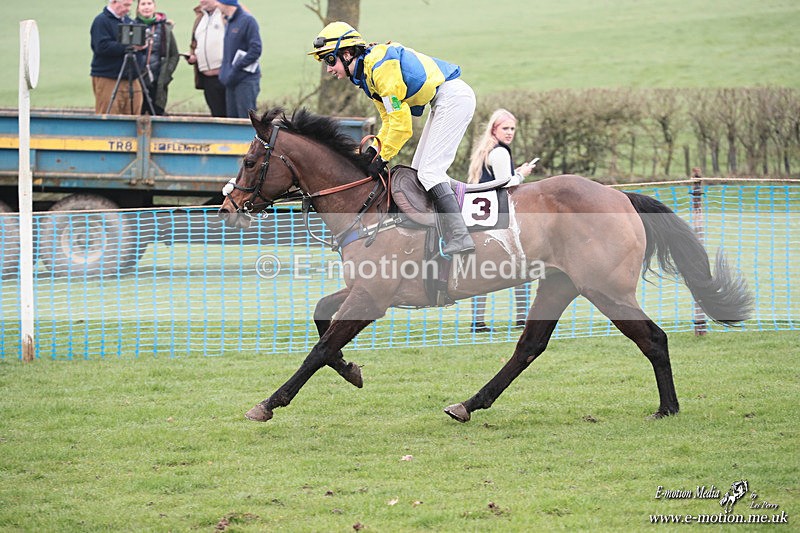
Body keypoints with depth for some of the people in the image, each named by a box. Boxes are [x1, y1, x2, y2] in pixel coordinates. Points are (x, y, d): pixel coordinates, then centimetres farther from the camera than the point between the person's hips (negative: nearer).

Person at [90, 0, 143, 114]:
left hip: (130, 79, 7)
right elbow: (102, 47, -19)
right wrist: (128, 46, -20)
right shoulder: (101, 21, -7)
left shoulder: (128, 20, 18)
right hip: (108, 80, -7)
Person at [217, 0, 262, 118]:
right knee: (232, 116, 9)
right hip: (231, 80, 9)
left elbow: (255, 50, -16)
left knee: (246, 118, -10)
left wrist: (235, 69, -17)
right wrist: (224, 71, 9)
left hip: (246, 79, -9)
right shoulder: (229, 23, 16)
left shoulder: (248, 20, -10)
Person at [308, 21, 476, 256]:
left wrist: (384, 157, -13)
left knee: (429, 171, -15)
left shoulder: (380, 66, -21)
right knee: (419, 170, 11)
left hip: (454, 96, -11)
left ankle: (460, 238, -21)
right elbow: (389, 119, 16)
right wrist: (375, 148, 1)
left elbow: (400, 119, -21)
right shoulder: (366, 72, 12)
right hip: (443, 102, 11)